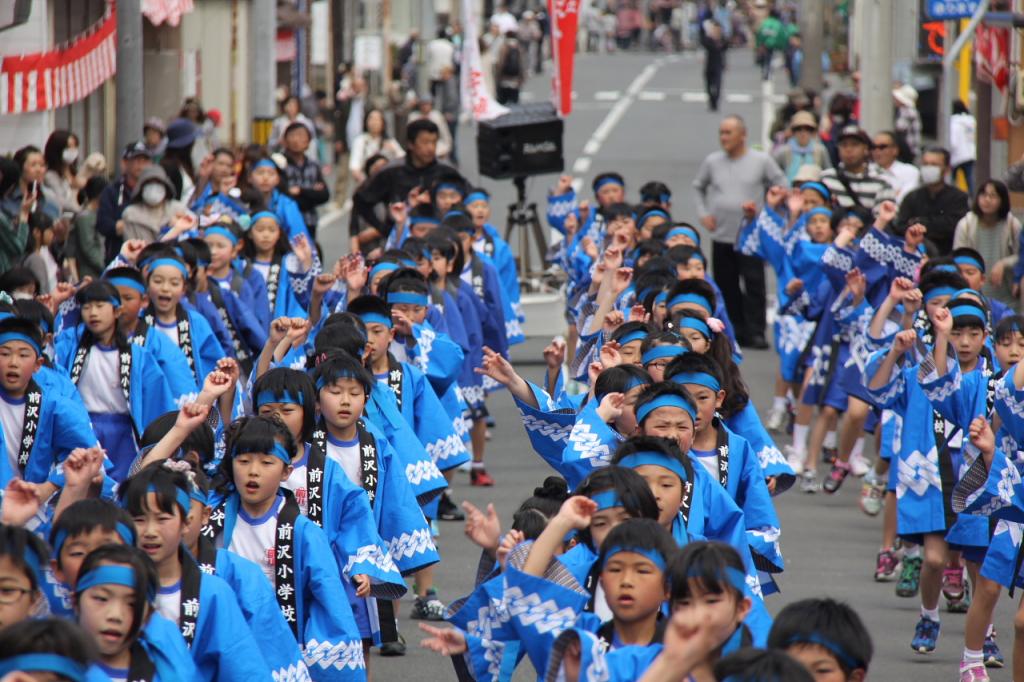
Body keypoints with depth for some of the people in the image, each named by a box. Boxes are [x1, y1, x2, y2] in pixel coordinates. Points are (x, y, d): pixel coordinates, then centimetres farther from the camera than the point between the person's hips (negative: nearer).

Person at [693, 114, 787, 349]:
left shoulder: (761, 161, -2)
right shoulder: (712, 162, 6)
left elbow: (781, 186, 7)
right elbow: (698, 187, 20)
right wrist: (704, 213, 9)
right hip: (721, 235, 3)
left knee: (754, 284, -10)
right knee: (726, 286, 7)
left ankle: (755, 332, -8)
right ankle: (735, 331, 16)